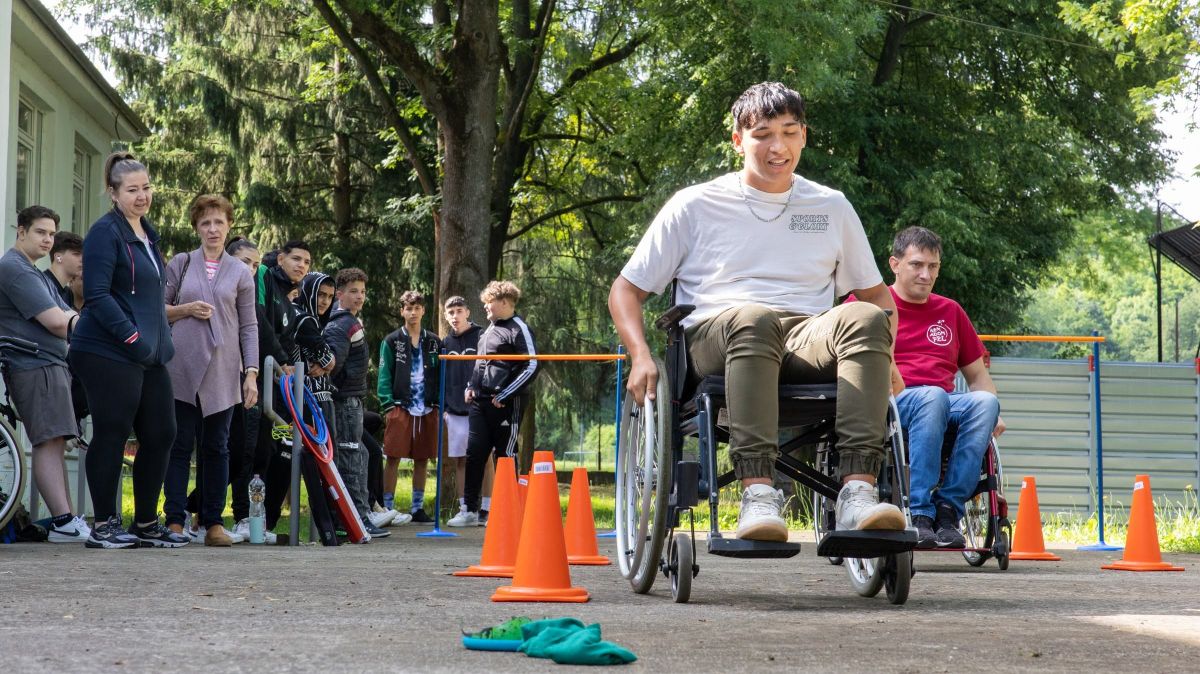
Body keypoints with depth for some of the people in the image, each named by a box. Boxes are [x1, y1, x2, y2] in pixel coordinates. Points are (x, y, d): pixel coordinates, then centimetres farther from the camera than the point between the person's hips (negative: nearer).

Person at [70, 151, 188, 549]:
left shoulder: (147, 234, 18)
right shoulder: (106, 233, -9)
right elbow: (97, 295, -16)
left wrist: (162, 340, 17)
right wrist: (132, 336, -22)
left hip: (149, 356, 9)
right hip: (109, 354, -9)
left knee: (160, 435, 7)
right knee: (111, 436, -3)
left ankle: (146, 524, 17)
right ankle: (104, 526, 5)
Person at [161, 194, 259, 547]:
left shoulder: (241, 273, 10)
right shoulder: (180, 264, 9)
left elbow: (249, 326, 8)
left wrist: (251, 373, 0)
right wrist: (186, 310, -8)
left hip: (222, 371, 1)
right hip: (181, 368, -1)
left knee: (216, 447, 3)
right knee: (180, 444, -2)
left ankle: (214, 522, 6)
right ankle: (175, 520, 0)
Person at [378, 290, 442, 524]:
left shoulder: (433, 342, 12)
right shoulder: (392, 341, 3)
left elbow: (441, 375, 11)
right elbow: (384, 376, 0)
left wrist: (440, 404, 1)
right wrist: (388, 405, -9)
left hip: (427, 409, 3)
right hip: (400, 407, -3)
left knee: (422, 460, 8)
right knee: (393, 458, -4)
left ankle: (417, 508, 16)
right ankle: (387, 508, 0)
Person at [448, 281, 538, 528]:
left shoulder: (519, 329, -9)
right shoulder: (490, 328, 17)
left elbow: (532, 367, -15)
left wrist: (504, 396, -16)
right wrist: (471, 386, 14)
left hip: (506, 405, -8)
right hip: (480, 402, 8)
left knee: (505, 457, -1)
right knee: (474, 454, 4)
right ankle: (470, 511, 9)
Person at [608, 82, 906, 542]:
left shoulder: (831, 207, 21)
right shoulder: (695, 206, 13)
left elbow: (875, 295, 27)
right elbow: (626, 290, 14)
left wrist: (882, 358, 6)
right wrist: (641, 357, -5)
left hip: (808, 341, 3)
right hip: (715, 339, -2)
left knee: (865, 320, -32)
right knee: (754, 320, -40)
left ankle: (858, 492, -43)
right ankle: (758, 494, -50)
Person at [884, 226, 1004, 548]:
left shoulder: (950, 311, 26)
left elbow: (977, 374, 27)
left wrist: (993, 414, 6)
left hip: (945, 405, 4)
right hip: (890, 402, -4)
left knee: (985, 401, -29)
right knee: (933, 396, -38)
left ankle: (948, 508, -32)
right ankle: (918, 514, -40)